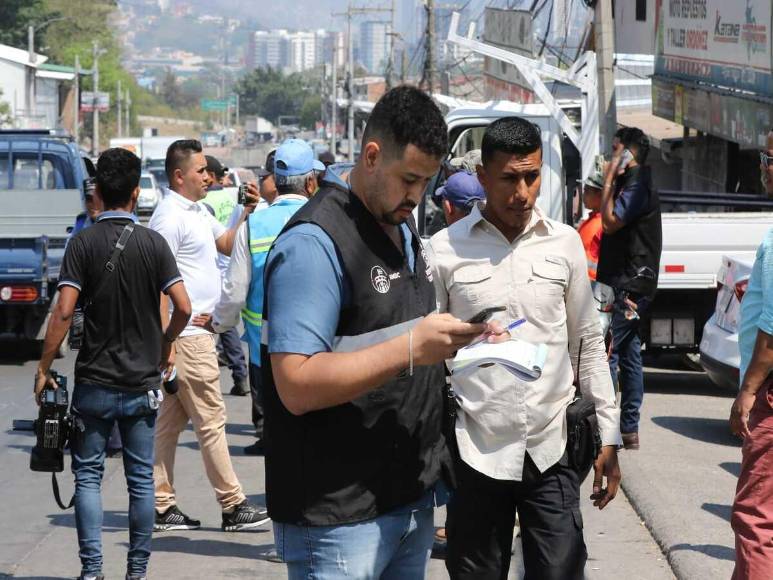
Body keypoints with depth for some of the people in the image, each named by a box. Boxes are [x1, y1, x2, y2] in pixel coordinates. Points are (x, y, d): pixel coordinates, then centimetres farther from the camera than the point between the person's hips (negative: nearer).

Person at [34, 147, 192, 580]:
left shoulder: (83, 243, -7)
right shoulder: (152, 243, -4)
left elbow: (64, 312, -13)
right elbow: (183, 307, -9)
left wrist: (45, 368, -4)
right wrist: (165, 344, 10)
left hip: (95, 382, -1)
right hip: (143, 382, 1)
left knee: (88, 475, 7)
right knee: (141, 479, 9)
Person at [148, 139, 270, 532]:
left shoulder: (197, 212, 16)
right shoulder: (170, 217, -14)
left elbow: (227, 245, 27)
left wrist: (247, 213, 10)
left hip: (197, 330, 10)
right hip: (187, 335, -10)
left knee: (171, 420, 10)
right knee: (211, 419, -4)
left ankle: (161, 507, 13)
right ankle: (233, 506, 1)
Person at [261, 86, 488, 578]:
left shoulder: (404, 230, 15)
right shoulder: (314, 242, -16)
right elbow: (297, 386, -23)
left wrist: (458, 336, 7)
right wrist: (410, 349, -26)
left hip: (413, 498, 9)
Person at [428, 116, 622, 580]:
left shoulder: (565, 243, 5)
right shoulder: (445, 249, -2)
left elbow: (589, 344, 11)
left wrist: (609, 438, 8)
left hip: (551, 452, 1)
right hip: (476, 452, -1)